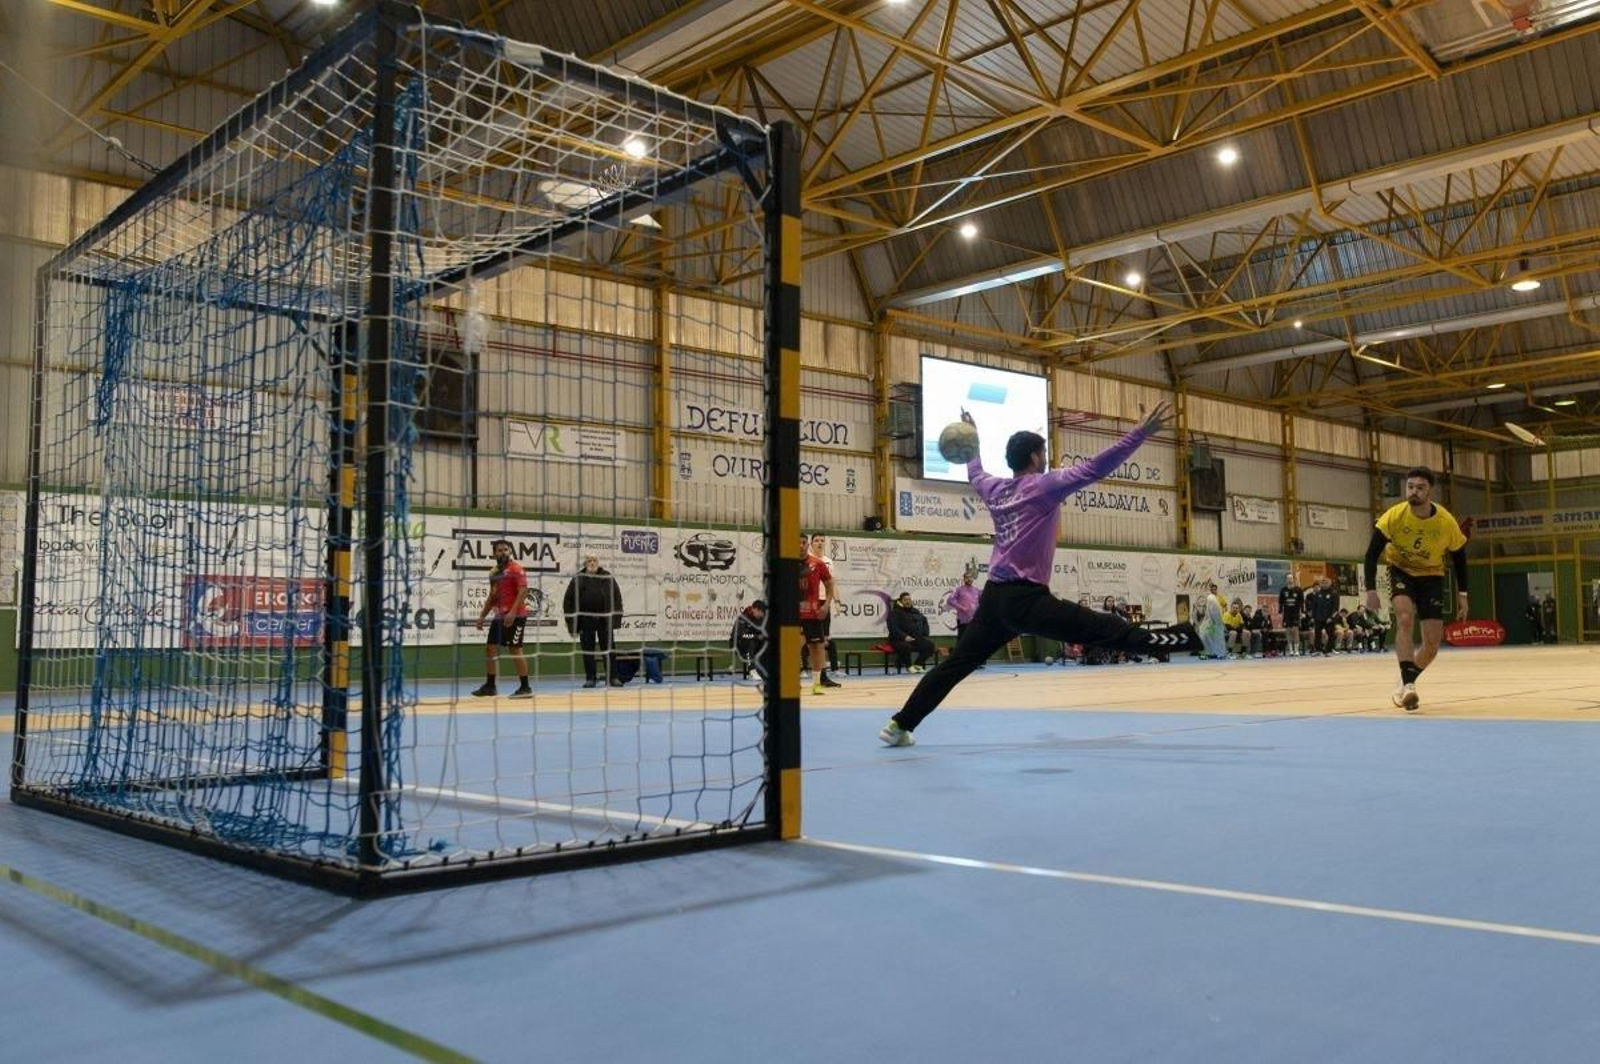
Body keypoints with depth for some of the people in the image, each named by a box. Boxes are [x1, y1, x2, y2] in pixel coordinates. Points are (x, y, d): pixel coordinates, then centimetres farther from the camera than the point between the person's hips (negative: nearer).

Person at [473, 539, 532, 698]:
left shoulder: (516, 569, -9)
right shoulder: (494, 572, 15)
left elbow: (523, 592, -19)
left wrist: (512, 612, -27)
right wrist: (482, 616, 16)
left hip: (515, 616, -8)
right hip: (500, 616, 8)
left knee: (514, 650, -9)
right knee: (490, 648, 10)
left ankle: (525, 688, -4)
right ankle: (490, 686, 20)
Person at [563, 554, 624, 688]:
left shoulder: (607, 578, 3)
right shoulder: (578, 580, 1)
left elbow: (617, 598, 3)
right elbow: (568, 602, 1)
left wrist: (616, 619, -5)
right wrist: (572, 623, -4)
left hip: (604, 620, 0)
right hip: (586, 621, 0)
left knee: (608, 650, 4)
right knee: (588, 651, 5)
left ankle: (613, 677, 8)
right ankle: (590, 678, 13)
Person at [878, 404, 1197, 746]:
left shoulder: (994, 488, 14)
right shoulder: (1045, 486, -4)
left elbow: (974, 473, 37)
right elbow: (1094, 469, -13)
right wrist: (1141, 433, -12)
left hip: (994, 598, 7)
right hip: (1026, 599, -7)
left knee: (956, 665, 11)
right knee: (1107, 629, -11)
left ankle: (899, 725, 12)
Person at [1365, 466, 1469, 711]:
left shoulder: (1446, 522, -20)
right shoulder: (1394, 516, -23)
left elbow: (1459, 558, -2)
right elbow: (1372, 553, -17)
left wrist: (1462, 594, 0)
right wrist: (1371, 589, -25)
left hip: (1431, 576, 2)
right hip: (1401, 571, -1)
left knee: (1433, 642, -3)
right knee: (1405, 618, -28)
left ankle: (1405, 683, 20)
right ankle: (1407, 684, -29)